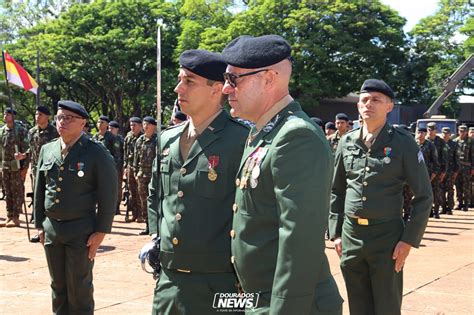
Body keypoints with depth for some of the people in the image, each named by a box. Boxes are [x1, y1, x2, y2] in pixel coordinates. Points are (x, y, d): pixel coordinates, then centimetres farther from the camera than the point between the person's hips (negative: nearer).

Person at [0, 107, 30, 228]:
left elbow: (27, 150, -10)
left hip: (17, 167, -6)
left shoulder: (21, 131, -8)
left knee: (17, 193, 0)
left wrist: (25, 168, -14)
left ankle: (16, 218, 4)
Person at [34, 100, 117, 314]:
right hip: (51, 229, 5)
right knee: (58, 287, 15)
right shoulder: (47, 150, 8)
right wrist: (39, 225, 12)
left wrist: (100, 232, -11)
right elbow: (39, 190, 14)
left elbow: (108, 195, -9)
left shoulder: (96, 153, -8)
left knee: (79, 289, 3)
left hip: (81, 231, -5)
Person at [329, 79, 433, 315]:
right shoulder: (347, 142, 6)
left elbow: (423, 196, -4)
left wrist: (409, 240, -9)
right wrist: (335, 233, 8)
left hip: (387, 236, -3)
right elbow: (336, 191, 14)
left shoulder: (403, 143, -5)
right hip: (350, 236, 4)